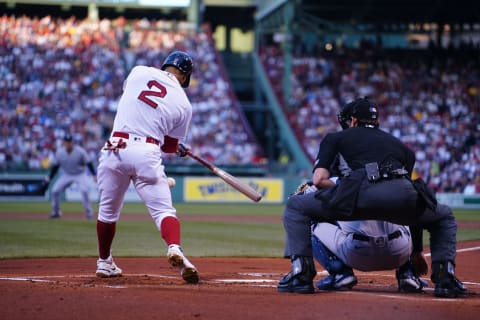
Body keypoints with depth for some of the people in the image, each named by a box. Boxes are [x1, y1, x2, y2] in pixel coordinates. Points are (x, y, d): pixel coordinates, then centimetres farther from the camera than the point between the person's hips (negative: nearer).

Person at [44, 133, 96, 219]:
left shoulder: (80, 151, -20)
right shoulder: (59, 152, -11)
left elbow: (89, 163, -15)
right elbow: (55, 166, -1)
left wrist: (94, 175, -23)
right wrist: (48, 179, -3)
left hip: (80, 174, -3)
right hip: (66, 175, 3)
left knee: (84, 191, -26)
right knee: (55, 191, -7)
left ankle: (89, 212, -11)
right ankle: (55, 212, 13)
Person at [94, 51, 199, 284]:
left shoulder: (140, 71, 10)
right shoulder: (183, 104, 8)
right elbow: (170, 146, 13)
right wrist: (178, 148, 39)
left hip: (115, 148, 2)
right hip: (147, 153, -2)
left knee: (108, 210, 19)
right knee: (163, 209, -2)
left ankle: (104, 263, 31)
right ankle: (175, 248, -29)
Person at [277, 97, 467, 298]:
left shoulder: (336, 138, 29)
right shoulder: (398, 143, 37)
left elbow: (319, 179, 16)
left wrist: (342, 191, 36)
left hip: (364, 192, -3)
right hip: (404, 196, 3)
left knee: (295, 206, 19)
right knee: (445, 217, 34)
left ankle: (301, 274, 2)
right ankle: (445, 277, 11)